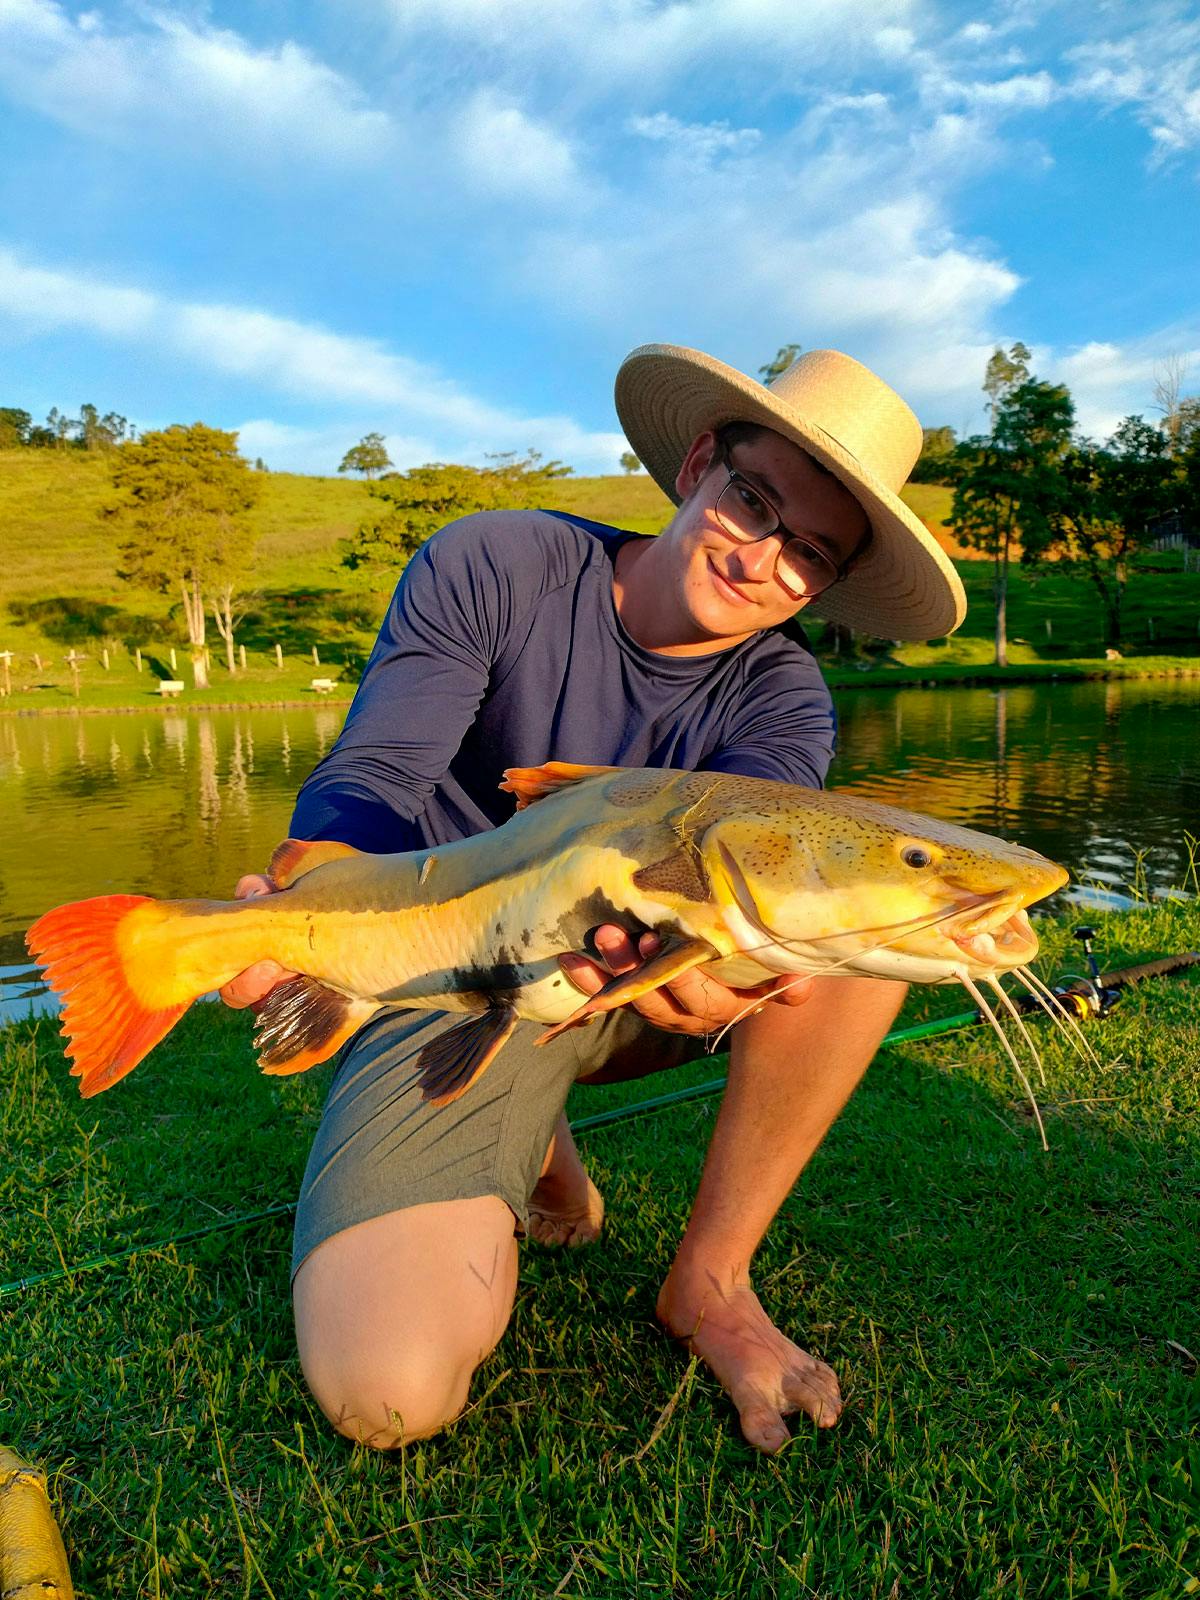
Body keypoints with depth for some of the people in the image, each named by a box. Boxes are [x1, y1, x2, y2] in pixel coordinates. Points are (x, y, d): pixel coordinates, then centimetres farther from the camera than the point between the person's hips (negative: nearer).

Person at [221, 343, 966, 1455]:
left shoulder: (784, 701, -6)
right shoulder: (493, 567, -11)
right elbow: (370, 780, -18)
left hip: (634, 987, 3)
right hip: (457, 992, -2)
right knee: (385, 1394, -21)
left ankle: (709, 1280, -8)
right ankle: (528, 1158, 13)